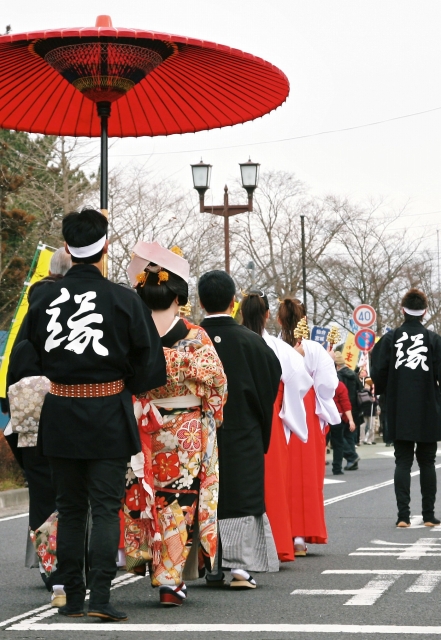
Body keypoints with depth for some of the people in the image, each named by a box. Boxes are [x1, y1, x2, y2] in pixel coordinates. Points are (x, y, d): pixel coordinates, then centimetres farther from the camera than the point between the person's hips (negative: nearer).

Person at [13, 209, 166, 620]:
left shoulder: (44, 298, -2)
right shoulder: (124, 300, -9)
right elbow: (147, 361, -3)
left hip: (60, 414, 3)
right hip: (108, 416, -3)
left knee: (69, 508, 12)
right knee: (105, 507, 1)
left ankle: (72, 597, 14)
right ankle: (99, 596, -7)